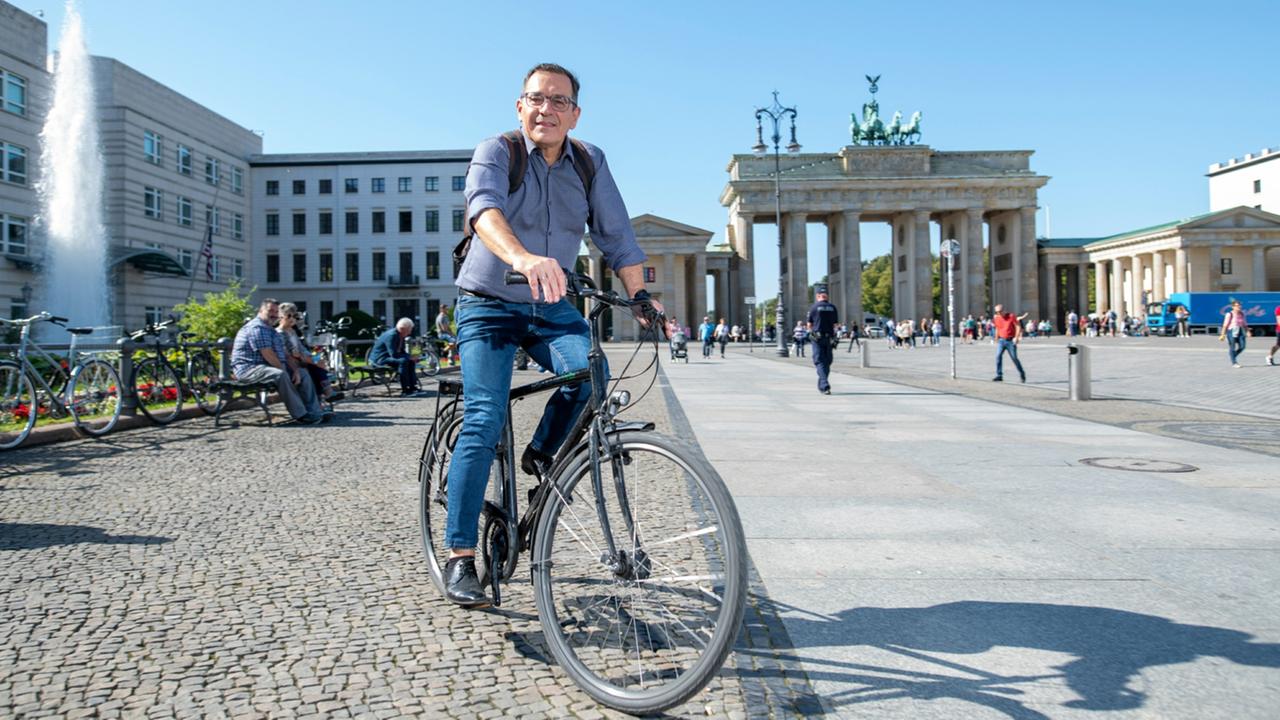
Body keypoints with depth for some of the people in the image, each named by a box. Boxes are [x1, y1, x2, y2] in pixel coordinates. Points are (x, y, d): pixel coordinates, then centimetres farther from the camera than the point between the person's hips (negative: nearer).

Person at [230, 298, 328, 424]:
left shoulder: (270, 330, 22)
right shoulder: (257, 328, -14)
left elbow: (284, 354, 17)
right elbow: (268, 355, -22)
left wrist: (294, 370, 2)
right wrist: (284, 369, -12)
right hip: (250, 368, -11)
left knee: (304, 376, 3)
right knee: (280, 375, -37)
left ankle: (315, 413, -4)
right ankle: (301, 415, -34)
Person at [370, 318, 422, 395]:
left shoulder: (401, 336, 5)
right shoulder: (391, 335, -24)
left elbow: (402, 351, 12)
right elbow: (394, 354, -30)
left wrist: (410, 356, -7)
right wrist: (409, 357, -23)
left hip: (389, 356, 10)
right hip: (380, 358, -10)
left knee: (411, 362, 2)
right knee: (403, 361, -30)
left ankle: (412, 387, 2)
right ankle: (404, 391, -27)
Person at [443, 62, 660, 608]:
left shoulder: (590, 163, 2)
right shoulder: (496, 153, -11)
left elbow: (616, 235, -1)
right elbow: (484, 209, -32)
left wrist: (639, 294, -16)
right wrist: (523, 258, -52)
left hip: (550, 307, 3)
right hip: (490, 304, -3)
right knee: (485, 420, -16)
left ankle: (542, 455, 4)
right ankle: (460, 558, -7)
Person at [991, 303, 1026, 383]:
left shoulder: (1011, 316, -7)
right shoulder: (997, 319, 6)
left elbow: (1018, 326, -8)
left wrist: (1016, 337, -18)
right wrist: (996, 340, 20)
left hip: (1011, 341, -4)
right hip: (1001, 340, 4)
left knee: (1014, 358, 0)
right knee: (998, 356, -11)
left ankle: (1022, 374, 21)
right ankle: (999, 375, -8)